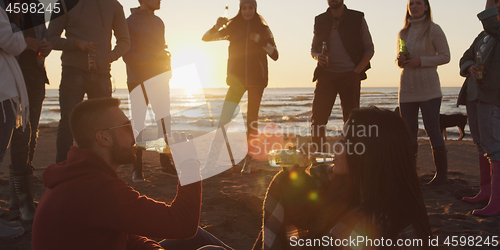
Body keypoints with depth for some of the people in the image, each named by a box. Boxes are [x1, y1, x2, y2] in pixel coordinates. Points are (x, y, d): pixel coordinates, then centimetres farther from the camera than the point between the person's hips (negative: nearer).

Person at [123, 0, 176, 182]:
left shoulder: (158, 22, 14)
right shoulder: (130, 22, -7)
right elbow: (128, 56, -14)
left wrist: (167, 67, 4)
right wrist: (154, 56, -19)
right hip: (138, 82, -6)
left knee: (165, 122, 6)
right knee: (138, 124, 0)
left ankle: (166, 164, 16)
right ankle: (137, 169, 8)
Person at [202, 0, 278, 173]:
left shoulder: (263, 29, 5)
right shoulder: (233, 27, 8)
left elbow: (275, 55, -1)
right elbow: (206, 38, 5)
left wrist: (261, 40, -16)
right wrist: (217, 26, -14)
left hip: (256, 79, 0)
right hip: (237, 78, 1)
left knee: (252, 119, 0)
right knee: (224, 118, -11)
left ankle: (248, 160, 8)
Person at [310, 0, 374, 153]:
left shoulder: (357, 19, 4)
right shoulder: (320, 21, 11)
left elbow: (369, 49, 5)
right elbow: (313, 49, 18)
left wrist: (356, 71, -6)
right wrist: (318, 56, -6)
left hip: (350, 75, -2)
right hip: (326, 75, 2)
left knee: (351, 119, -4)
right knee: (317, 119, -3)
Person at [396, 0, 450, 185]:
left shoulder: (433, 30, -2)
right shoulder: (403, 33, 13)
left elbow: (445, 56, -4)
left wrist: (421, 61, -16)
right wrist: (400, 61, -3)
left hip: (428, 88, -5)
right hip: (407, 89, 5)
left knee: (433, 130, -6)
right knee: (408, 132, 7)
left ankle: (442, 174, 3)